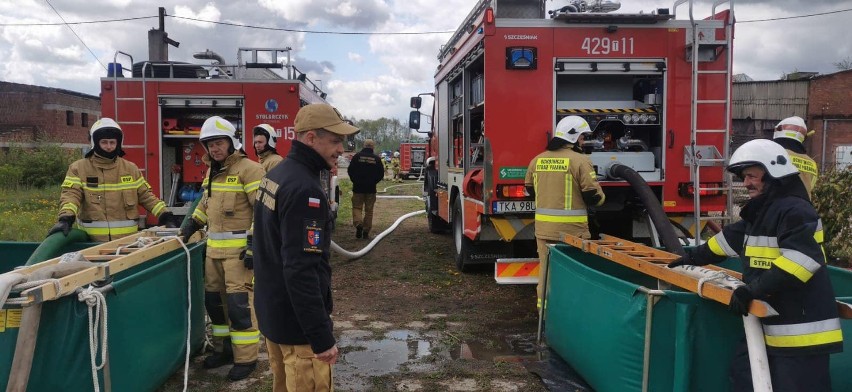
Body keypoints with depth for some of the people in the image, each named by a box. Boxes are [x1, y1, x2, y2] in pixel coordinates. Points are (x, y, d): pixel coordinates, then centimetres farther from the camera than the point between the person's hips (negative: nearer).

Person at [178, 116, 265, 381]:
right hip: (214, 247, 9)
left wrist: (255, 245, -21)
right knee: (214, 299, 14)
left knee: (239, 302, -6)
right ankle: (224, 348, 30)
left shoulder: (248, 169, -13)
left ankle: (246, 358, 6)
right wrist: (192, 224, 20)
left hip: (239, 248, -8)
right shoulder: (212, 171, 14)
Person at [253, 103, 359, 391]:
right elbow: (301, 271, -29)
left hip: (271, 312, 10)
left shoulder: (277, 174, 8)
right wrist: (322, 337, -25)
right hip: (296, 322, -10)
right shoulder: (304, 188, -24)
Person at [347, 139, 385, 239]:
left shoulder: (357, 156, -5)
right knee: (369, 210, 8)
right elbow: (381, 174, 0)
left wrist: (355, 181, 10)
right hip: (371, 189, 1)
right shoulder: (377, 158, -2)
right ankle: (366, 232, 10)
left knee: (357, 207, 8)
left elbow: (350, 170, -3)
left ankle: (358, 223, -18)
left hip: (358, 187, -1)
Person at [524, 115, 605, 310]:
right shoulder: (580, 160, -11)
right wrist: (599, 198, 11)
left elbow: (530, 187, 20)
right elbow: (593, 195, -11)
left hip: (543, 226, 6)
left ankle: (544, 306, 22)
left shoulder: (537, 160, 6)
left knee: (546, 267, 14)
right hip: (571, 228, -5)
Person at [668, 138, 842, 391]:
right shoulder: (761, 212, 15)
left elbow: (803, 259, -30)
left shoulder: (794, 210, -17)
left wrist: (754, 289, -30)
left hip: (801, 331, -10)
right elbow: (730, 239, 28)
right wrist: (693, 258, 34)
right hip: (768, 324, 11)